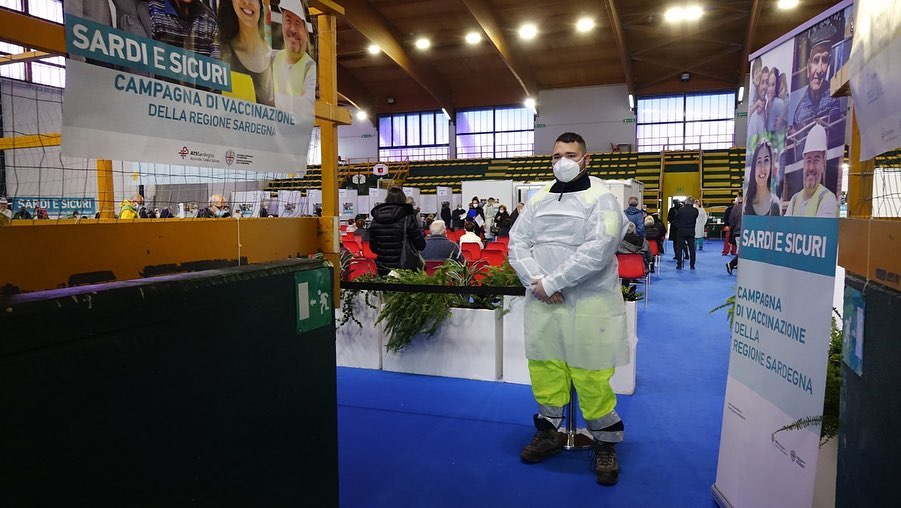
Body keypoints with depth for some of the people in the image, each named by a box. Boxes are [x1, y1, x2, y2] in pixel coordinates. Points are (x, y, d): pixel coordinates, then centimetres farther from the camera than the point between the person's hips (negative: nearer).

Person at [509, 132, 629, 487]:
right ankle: (548, 432, 31)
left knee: (591, 376, 0)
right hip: (542, 300, 5)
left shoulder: (601, 199, -4)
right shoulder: (538, 199, 12)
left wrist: (551, 283, -16)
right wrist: (535, 281, -11)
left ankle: (605, 444, 21)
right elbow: (517, 241, 6)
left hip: (589, 302, -4)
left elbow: (596, 251, -16)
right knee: (544, 368, 11)